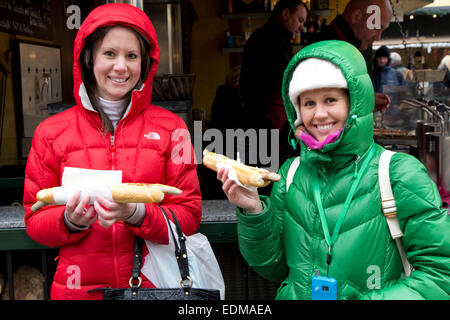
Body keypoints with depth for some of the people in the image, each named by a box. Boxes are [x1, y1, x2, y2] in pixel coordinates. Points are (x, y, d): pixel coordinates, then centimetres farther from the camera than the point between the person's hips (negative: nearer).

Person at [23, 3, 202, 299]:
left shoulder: (170, 127, -1)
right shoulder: (51, 132, 0)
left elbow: (189, 216, -4)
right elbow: (35, 221, 3)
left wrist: (137, 214, -21)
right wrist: (70, 221, -17)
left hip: (155, 285, 0)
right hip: (79, 286, 0)